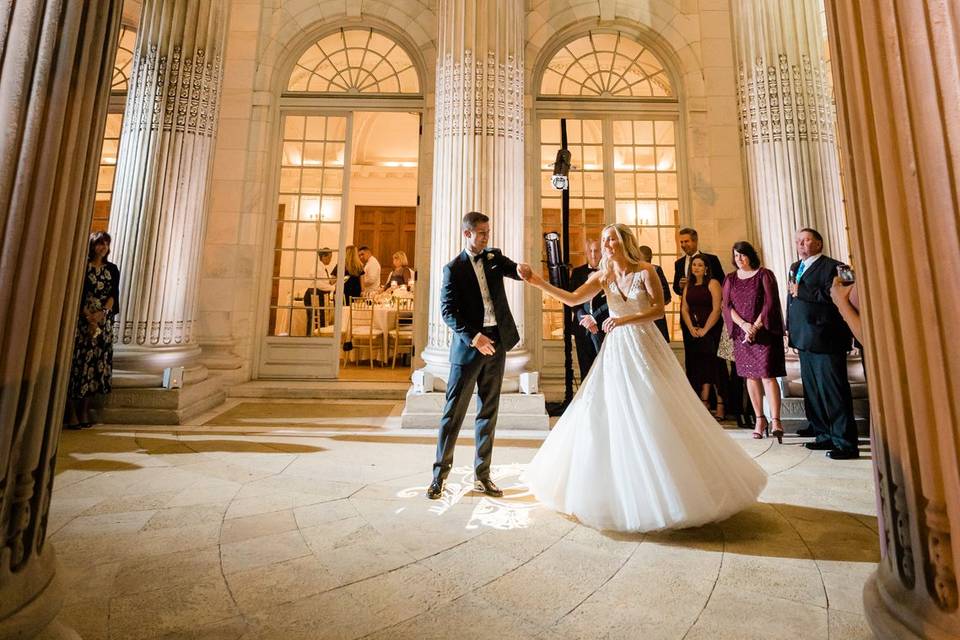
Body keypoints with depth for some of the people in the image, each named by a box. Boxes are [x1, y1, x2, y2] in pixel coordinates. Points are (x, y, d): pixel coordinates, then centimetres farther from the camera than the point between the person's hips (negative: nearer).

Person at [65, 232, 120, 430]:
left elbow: (114, 294, 2)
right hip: (83, 320, -3)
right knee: (79, 360, -5)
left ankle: (85, 411, 10)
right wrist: (89, 317, -16)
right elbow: (77, 294, -6)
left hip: (104, 321, 3)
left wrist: (102, 313, -14)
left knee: (98, 363, 2)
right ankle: (72, 412, 1)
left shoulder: (112, 269, 11)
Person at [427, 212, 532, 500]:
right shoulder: (454, 268, -3)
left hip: (496, 342, 5)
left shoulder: (494, 257, 11)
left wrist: (521, 269, -26)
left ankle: (482, 475, 23)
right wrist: (472, 337, -22)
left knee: (489, 411, 10)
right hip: (468, 345, -5)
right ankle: (440, 473, 16)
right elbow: (447, 311, -10)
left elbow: (515, 270, -2)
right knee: (454, 411, 1)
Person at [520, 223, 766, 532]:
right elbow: (572, 299, -7)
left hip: (645, 347, -3)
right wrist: (540, 283, -16)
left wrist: (627, 319, -21)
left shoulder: (645, 271, -4)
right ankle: (620, 489, 22)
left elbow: (659, 308, -8)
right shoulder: (603, 276, 4)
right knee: (608, 413, 3)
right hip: (616, 350, 3)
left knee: (658, 414, 0)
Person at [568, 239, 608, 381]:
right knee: (585, 371, 7)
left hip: (603, 328, -3)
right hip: (582, 328, 3)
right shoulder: (577, 272, 11)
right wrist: (583, 318, -8)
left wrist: (595, 318, -13)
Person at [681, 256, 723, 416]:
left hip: (712, 331, -5)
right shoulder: (688, 286, 13)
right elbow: (684, 309, 6)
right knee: (699, 367, 6)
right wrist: (691, 328, -7)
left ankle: (720, 405, 5)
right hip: (694, 333, 5)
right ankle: (704, 404, 12)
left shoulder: (713, 284, -3)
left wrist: (705, 330, -14)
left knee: (713, 365, -3)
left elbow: (716, 309, -11)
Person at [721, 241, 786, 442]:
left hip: (764, 332, -3)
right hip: (741, 333, 3)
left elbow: (770, 303, -5)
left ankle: (775, 420, -7)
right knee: (750, 376, 5)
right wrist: (744, 324, -11)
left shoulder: (764, 275, 2)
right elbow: (727, 306, 3)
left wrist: (756, 326, -14)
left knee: (767, 375, -10)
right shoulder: (730, 279, 11)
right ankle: (760, 419, 13)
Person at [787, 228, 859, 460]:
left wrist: (802, 291, -15)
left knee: (834, 392, -3)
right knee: (812, 393, 14)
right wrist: (790, 327, 16)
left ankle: (845, 443, 6)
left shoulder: (831, 267, -6)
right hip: (804, 340, 8)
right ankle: (825, 436, 25)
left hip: (825, 340, -8)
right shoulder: (795, 267, 18)